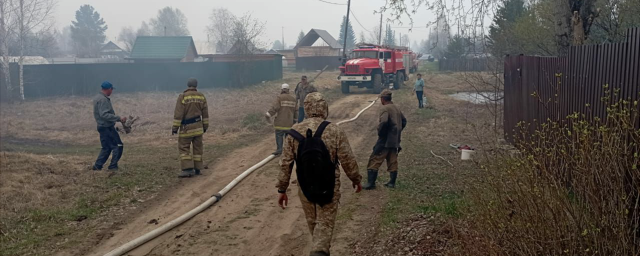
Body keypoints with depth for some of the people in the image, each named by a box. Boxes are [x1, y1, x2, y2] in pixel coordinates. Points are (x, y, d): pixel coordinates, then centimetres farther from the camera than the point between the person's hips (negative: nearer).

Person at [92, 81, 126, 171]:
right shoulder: (103, 100, -18)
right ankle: (113, 166, -3)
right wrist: (119, 118, -27)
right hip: (107, 127, -10)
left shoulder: (98, 98, 15)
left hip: (102, 127, 10)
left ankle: (97, 166, 15)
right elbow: (104, 115, -26)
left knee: (106, 148, 15)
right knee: (118, 146, -5)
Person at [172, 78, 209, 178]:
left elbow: (178, 114, -14)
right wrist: (205, 126, 15)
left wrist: (175, 127, -10)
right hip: (198, 126, 4)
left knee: (184, 148, 0)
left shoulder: (182, 97, -12)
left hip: (187, 127, -4)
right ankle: (197, 169, 14)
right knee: (197, 147, 11)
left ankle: (188, 169, -9)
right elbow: (205, 113, 6)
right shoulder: (201, 96, 2)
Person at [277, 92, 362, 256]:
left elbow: (286, 163, -3)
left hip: (305, 187, 3)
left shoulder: (295, 131, -6)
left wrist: (282, 189, 5)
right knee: (325, 223, 6)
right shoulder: (335, 131, -13)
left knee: (313, 222, 22)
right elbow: (348, 161, -8)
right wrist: (356, 179, 10)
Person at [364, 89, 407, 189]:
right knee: (393, 162, 12)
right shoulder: (397, 109, 12)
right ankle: (392, 183, 15)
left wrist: (380, 132, -14)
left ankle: (371, 183, -5)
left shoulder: (385, 108, -13)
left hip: (385, 141, -8)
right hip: (395, 141, 8)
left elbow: (384, 122, -28)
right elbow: (404, 121, 19)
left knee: (374, 161, -3)